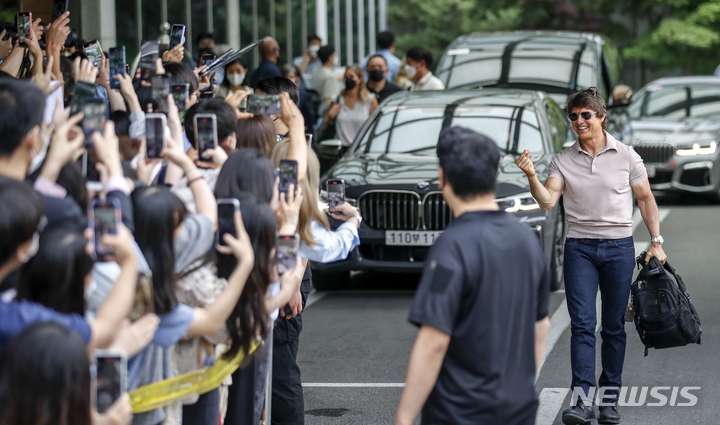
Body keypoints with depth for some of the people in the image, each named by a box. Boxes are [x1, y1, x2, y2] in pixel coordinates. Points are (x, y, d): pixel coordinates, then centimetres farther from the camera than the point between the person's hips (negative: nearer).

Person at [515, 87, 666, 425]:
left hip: (619, 247, 0)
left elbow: (645, 198, 10)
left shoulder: (626, 156, 3)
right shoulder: (563, 160, 4)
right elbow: (547, 202, -5)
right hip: (579, 248, 0)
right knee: (582, 324, -10)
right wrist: (531, 176, -23)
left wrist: (656, 241, 4)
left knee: (614, 327, 4)